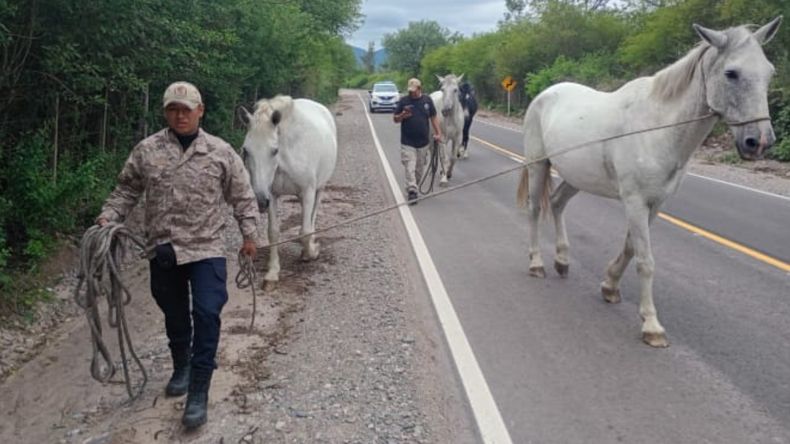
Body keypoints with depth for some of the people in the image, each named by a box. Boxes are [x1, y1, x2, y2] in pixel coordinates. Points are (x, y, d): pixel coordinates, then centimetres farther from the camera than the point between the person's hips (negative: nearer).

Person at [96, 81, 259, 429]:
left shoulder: (220, 152, -2)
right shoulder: (146, 150, 1)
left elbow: (242, 196, 4)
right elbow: (126, 190, 10)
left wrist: (249, 233, 2)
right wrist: (108, 217, -3)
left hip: (207, 249, -2)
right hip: (163, 251, 2)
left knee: (207, 315, -10)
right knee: (175, 316, 17)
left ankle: (198, 393, 0)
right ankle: (182, 367, 43)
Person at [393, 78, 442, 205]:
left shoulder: (427, 100, 3)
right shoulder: (403, 101, -2)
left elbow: (433, 118, 9)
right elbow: (395, 119, 1)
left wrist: (438, 133, 0)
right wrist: (402, 116, -21)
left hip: (423, 142, 3)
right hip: (407, 143, -2)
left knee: (420, 169, 15)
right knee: (410, 168, -10)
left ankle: (415, 186, 34)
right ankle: (412, 191, -8)